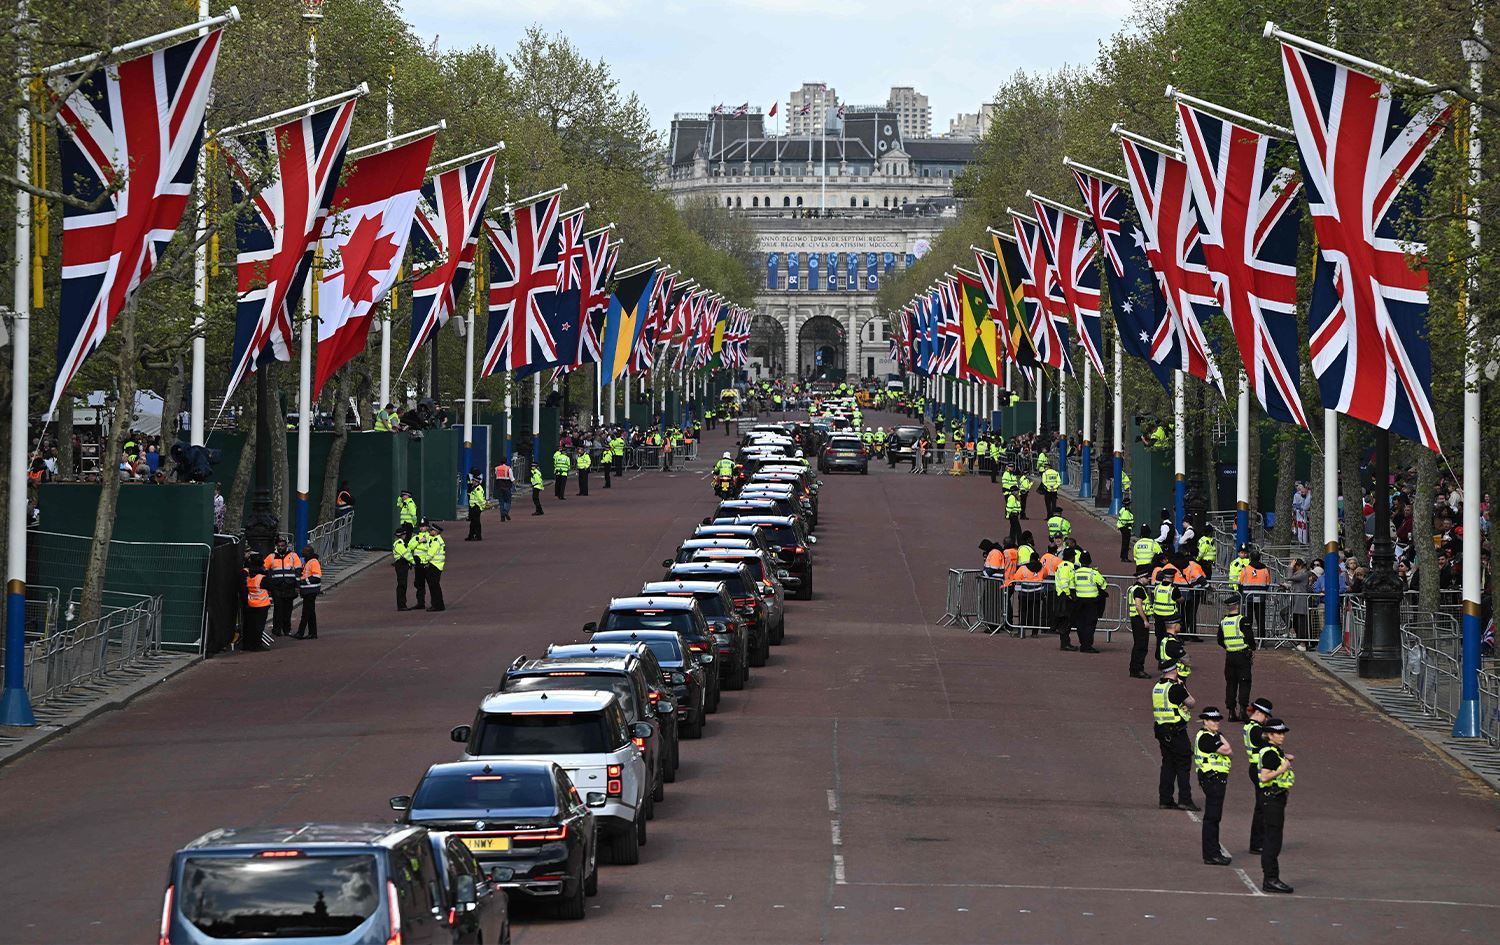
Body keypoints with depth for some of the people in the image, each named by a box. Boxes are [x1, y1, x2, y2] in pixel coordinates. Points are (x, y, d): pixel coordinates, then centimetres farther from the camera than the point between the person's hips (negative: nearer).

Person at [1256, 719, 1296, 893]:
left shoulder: (1277, 751, 14)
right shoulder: (1270, 753, -17)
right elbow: (1265, 777, -24)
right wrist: (1282, 769, -21)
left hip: (1277, 798, 11)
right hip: (1272, 798, -11)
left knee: (1272, 840, 14)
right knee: (1273, 840, -8)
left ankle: (1270, 879, 19)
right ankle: (1270, 880, -6)